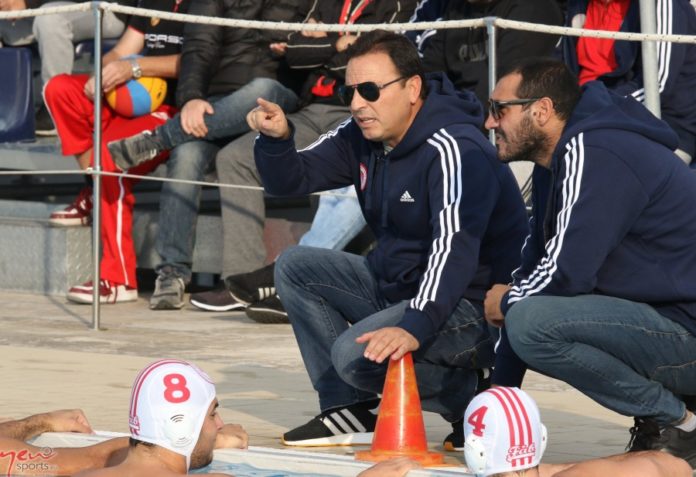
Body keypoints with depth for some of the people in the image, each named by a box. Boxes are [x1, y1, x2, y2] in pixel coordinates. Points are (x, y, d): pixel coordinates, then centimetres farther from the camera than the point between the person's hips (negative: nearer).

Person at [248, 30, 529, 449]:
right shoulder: (362, 137, 3)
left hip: (473, 305, -10)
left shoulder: (455, 150, -24)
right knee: (296, 266, 6)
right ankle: (350, 411, 1)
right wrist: (277, 139, -13)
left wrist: (415, 327, -48)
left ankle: (469, 395, -7)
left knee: (357, 353, -29)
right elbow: (291, 180, 10)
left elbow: (454, 249, -35)